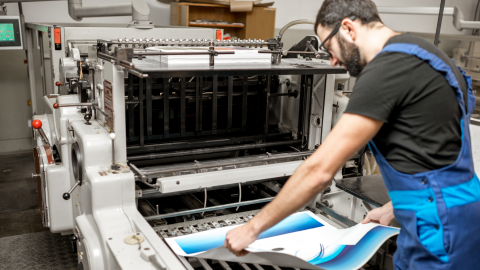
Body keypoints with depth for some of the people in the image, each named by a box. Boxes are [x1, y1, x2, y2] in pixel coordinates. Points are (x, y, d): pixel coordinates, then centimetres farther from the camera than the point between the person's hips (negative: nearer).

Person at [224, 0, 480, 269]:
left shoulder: (386, 69, -21)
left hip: (439, 228, -9)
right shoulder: (415, 51, 9)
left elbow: (319, 171, -22)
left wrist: (252, 228, -13)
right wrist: (394, 207, 20)